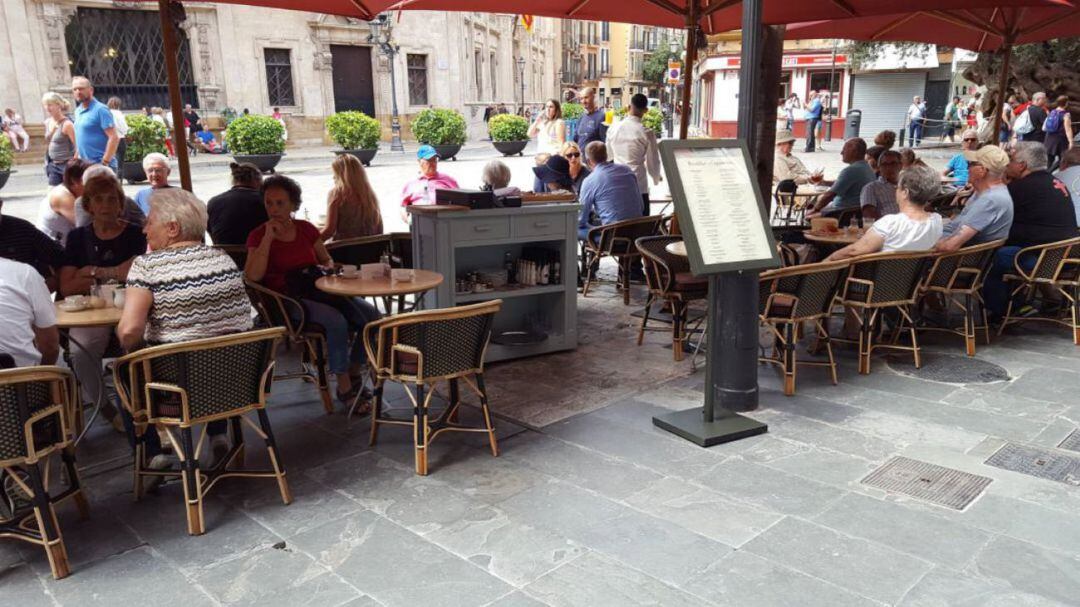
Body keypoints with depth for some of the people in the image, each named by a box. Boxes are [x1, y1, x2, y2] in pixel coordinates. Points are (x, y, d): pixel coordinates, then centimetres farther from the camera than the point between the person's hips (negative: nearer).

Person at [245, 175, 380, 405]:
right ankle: (343, 387, -17)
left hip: (318, 291, 5)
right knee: (336, 321, -33)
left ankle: (354, 374, 1)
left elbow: (327, 260, 24)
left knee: (371, 315, -17)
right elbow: (253, 276, -13)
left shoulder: (306, 229, 14)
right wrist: (268, 237, -13)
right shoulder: (258, 236, 2)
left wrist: (327, 269, -1)